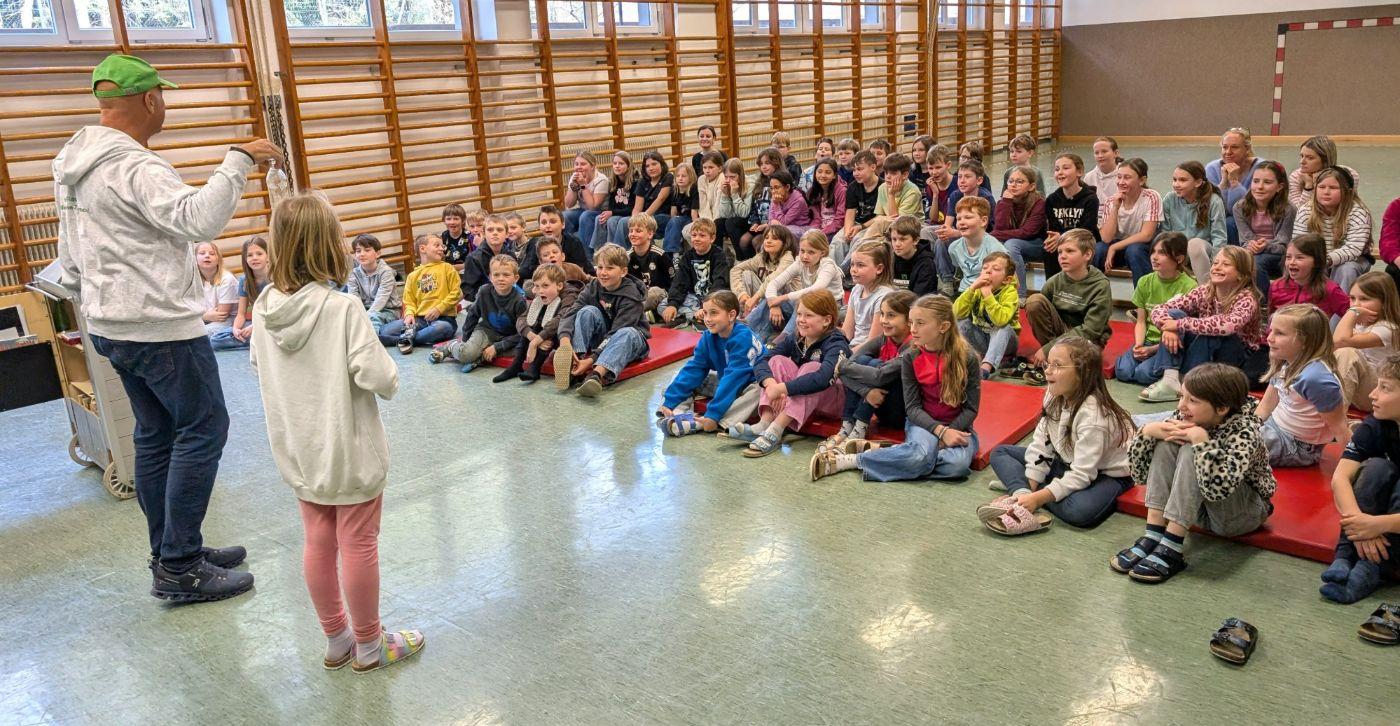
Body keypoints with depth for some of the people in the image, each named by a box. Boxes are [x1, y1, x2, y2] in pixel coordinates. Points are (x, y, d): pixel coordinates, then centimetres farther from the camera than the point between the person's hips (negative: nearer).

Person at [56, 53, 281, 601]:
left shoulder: (72, 164, 13)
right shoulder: (133, 166, -19)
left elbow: (70, 260, 20)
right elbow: (197, 219, -36)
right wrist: (238, 162, -29)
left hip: (110, 325, 10)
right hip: (161, 328, -10)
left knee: (156, 434, 15)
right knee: (203, 430, -3)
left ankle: (172, 554, 24)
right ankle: (179, 570, 0)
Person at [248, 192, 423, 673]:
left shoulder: (265, 308, -4)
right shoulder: (342, 308, -22)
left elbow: (259, 367, 10)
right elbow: (378, 377, -24)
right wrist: (390, 377, -3)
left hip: (298, 451, 6)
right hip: (349, 450, -6)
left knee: (319, 544, 16)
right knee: (358, 544, 8)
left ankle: (336, 640, 32)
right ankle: (368, 646, 23)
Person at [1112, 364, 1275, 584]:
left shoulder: (1243, 433, -25)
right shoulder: (1183, 420, -10)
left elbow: (1217, 488, -42)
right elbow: (1139, 472, -8)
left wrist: (1201, 440, -39)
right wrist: (1148, 432, -24)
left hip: (1241, 515, -6)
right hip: (1201, 509, 6)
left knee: (1192, 453, -29)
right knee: (1166, 443, -18)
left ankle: (1171, 548, -31)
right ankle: (1153, 536, -24)